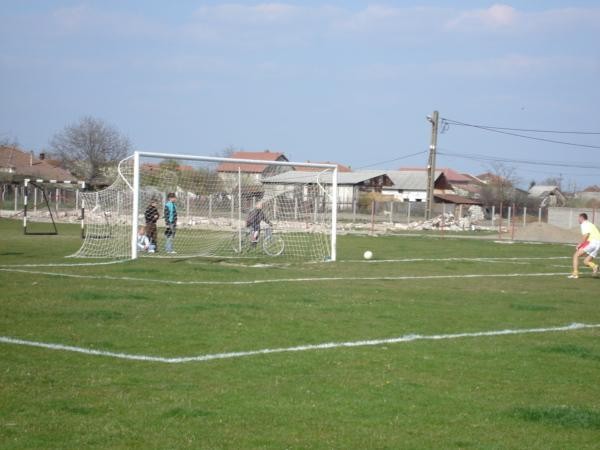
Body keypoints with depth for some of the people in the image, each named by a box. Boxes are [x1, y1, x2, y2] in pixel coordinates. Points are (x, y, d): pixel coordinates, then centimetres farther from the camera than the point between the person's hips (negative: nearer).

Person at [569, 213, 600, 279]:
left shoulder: (584, 224, 2)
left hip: (592, 242, -8)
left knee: (576, 255, 0)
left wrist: (580, 244, -6)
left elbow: (586, 234, -14)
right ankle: (594, 266, -18)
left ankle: (575, 273, -10)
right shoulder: (590, 224, 29)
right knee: (586, 261, 13)